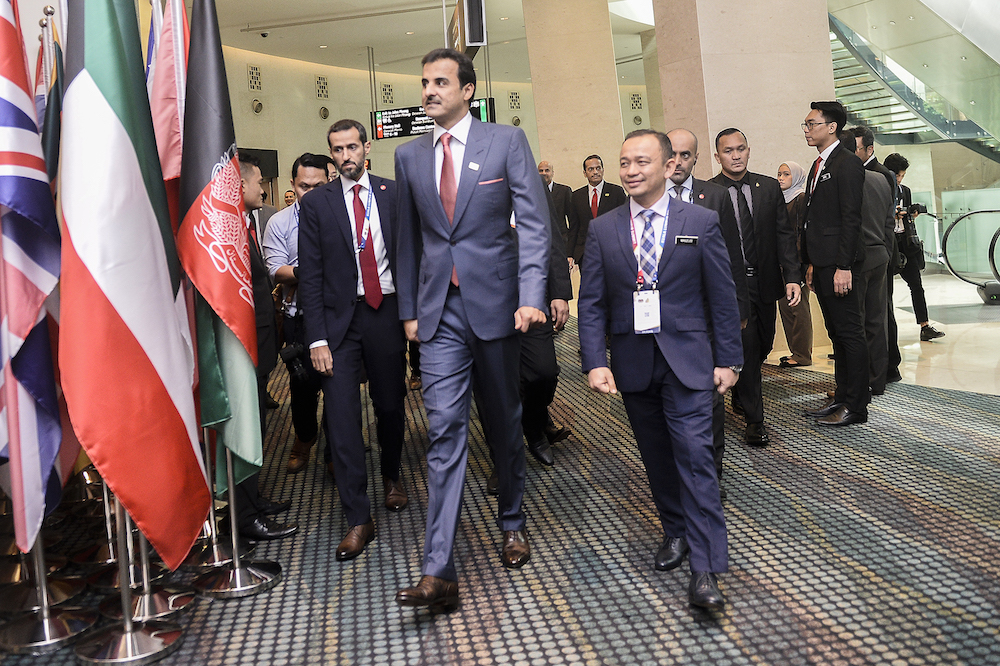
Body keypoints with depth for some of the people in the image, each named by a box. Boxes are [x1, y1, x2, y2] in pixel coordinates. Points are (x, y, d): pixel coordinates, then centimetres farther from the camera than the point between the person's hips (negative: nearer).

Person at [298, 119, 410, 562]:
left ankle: (391, 477, 40)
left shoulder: (392, 194, 6)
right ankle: (358, 520, 3)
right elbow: (310, 275, -1)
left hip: (386, 312, 1)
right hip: (340, 319, -1)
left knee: (391, 406, 12)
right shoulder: (315, 204, 2)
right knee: (342, 417, -5)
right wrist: (317, 338, -8)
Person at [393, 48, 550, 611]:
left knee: (506, 422, 13)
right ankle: (440, 572, -5)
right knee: (445, 431, -5)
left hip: (495, 303, -2)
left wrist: (531, 297, -18)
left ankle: (513, 522, 35)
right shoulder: (410, 155, 10)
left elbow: (534, 222, -7)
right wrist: (409, 308, 11)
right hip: (440, 311, 2)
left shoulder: (507, 141, 0)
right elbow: (409, 238, 15)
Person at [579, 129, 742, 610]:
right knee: (656, 456, 12)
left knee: (694, 454, -8)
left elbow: (722, 296, 2)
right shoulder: (603, 230, 4)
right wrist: (595, 363, -8)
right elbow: (592, 303, 2)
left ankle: (705, 568, -3)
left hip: (686, 359, -2)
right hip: (632, 363, 3)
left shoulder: (701, 222, 0)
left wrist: (728, 359, 0)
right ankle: (676, 531, 32)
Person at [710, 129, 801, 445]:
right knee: (746, 348, -6)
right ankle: (754, 421, 6)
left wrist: (792, 276, -5)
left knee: (763, 347, 16)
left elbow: (784, 234, 5)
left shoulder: (769, 187, 6)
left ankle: (740, 392, 44)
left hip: (765, 281, 4)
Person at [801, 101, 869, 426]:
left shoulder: (848, 163, -10)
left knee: (850, 333, -3)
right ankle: (842, 397, 22)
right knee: (837, 334, 14)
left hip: (839, 264, -9)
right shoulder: (818, 165, 18)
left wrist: (843, 266, -20)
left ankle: (855, 406, 4)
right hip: (822, 264, 9)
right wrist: (811, 263, 16)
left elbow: (851, 219, -16)